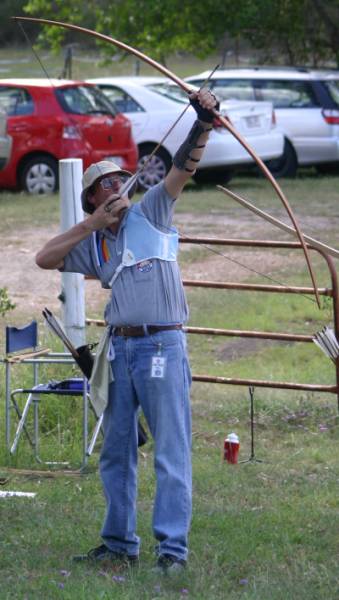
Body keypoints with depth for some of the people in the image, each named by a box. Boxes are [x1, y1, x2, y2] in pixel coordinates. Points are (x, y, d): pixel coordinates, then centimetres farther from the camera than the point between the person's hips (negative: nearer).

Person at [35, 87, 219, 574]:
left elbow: (184, 168, -7)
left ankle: (173, 547, -6)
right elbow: (44, 259, 8)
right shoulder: (93, 243, 16)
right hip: (119, 347, 5)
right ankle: (120, 543, 19)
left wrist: (203, 123, -23)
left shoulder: (150, 212, 5)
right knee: (116, 451, 10)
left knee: (171, 450, -6)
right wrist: (91, 225, 2)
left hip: (162, 346, -5)